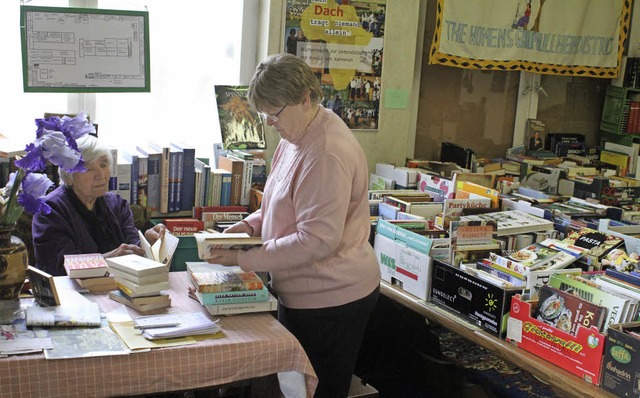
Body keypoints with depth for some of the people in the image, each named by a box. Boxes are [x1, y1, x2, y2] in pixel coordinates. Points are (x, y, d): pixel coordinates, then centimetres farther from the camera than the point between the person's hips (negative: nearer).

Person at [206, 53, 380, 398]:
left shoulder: (327, 154, -25)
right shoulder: (296, 138, 7)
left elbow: (318, 240, -27)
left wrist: (244, 258, -22)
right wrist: (251, 224, 2)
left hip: (330, 301, -10)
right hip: (302, 293, 10)